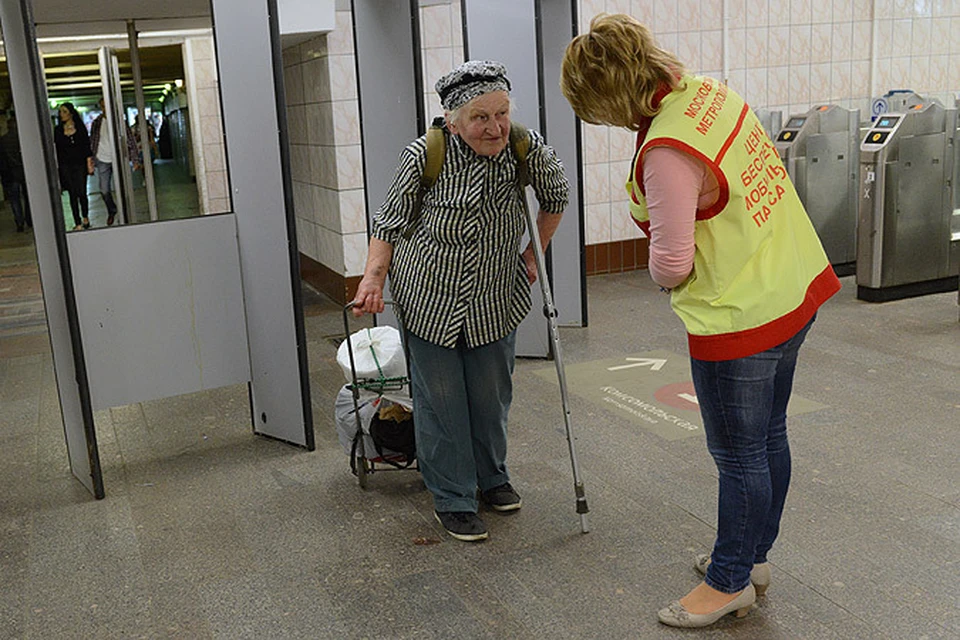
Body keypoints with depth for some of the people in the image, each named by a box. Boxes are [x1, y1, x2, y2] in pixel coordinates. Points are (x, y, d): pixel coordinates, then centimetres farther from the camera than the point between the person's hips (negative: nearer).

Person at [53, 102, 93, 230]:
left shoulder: (80, 128, 2)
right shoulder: (58, 130, 6)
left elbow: (87, 146, 2)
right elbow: (57, 150, 6)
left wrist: (89, 163, -4)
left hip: (80, 164, -1)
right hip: (65, 166, 1)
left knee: (82, 192, -1)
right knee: (72, 194, 0)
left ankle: (85, 218, 22)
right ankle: (78, 223, 2)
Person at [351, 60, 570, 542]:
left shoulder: (528, 149, -13)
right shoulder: (423, 156, -20)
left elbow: (556, 198, 8)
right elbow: (390, 224, -8)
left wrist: (535, 252, 10)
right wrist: (372, 279, -19)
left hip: (496, 303, 3)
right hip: (431, 302, -2)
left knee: (492, 397, 16)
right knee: (441, 403, 5)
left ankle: (492, 477, 41)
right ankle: (453, 499, 24)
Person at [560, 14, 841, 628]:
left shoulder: (667, 151, -27)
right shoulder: (710, 90, 0)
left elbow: (672, 263, -25)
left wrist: (664, 275, 0)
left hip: (740, 318, -10)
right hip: (793, 290, 10)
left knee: (739, 456, 8)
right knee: (769, 438, 22)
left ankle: (730, 581, 27)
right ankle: (754, 555, 41)